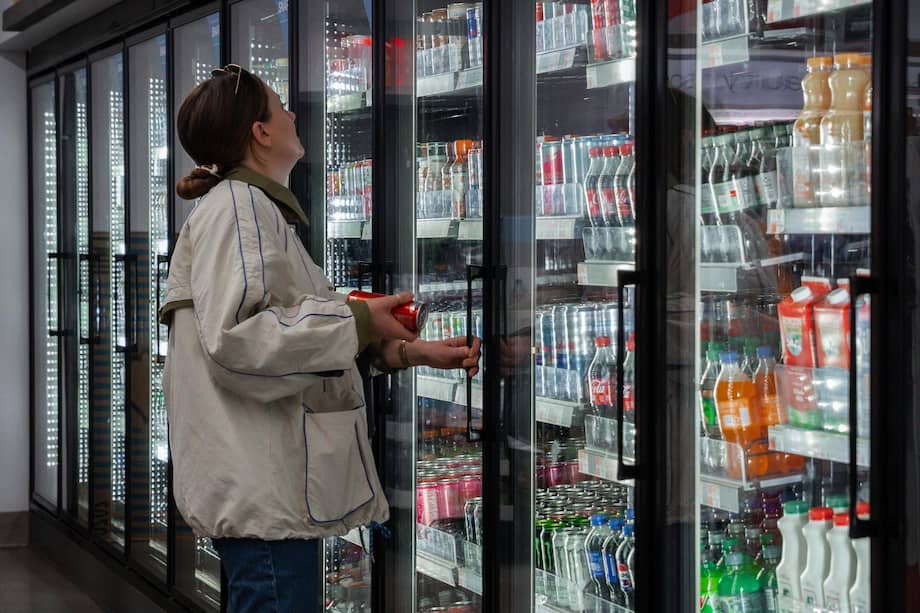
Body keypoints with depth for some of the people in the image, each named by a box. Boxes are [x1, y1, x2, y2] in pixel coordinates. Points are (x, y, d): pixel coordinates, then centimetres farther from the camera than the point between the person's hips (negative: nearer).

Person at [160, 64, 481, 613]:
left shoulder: (257, 208, 23)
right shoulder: (236, 205, -10)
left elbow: (297, 338, 21)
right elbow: (237, 337, -24)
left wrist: (409, 352, 15)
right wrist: (360, 320, -17)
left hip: (273, 482, 11)